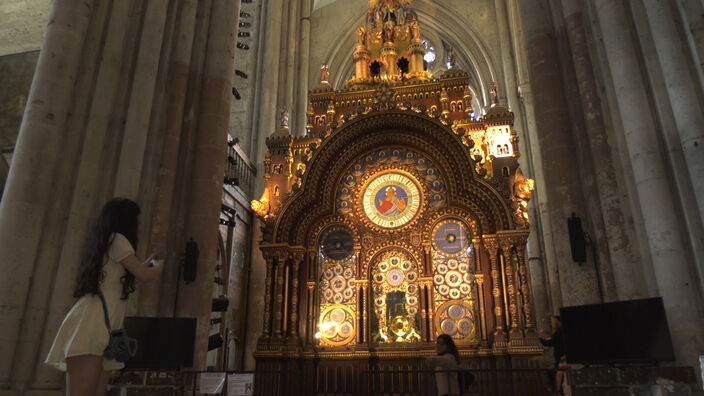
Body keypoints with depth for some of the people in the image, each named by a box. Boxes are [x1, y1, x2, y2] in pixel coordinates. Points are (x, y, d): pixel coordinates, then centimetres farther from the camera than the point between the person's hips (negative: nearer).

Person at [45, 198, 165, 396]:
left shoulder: (102, 242, 26)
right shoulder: (116, 239, -3)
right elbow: (144, 275, -1)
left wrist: (145, 264, 44)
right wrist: (158, 267, 21)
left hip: (103, 323, 10)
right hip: (93, 321, -10)